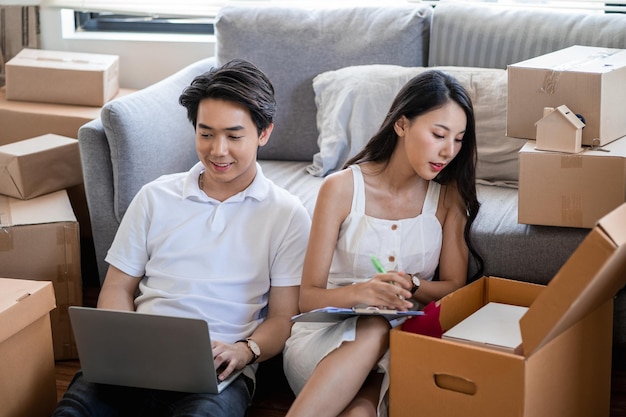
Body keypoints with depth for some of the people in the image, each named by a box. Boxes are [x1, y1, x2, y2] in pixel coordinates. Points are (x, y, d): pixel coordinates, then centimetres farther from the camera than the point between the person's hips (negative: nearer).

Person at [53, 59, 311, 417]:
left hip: (218, 372, -2)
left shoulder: (288, 215, 9)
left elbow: (284, 316, 6)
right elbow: (118, 287, 17)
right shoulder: (155, 197, 18)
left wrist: (245, 351, -16)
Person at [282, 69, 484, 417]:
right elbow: (309, 297, -4)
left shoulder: (449, 195, 5)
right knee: (375, 329, -38)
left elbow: (454, 287, 5)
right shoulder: (341, 189, -3)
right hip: (328, 334, 0)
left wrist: (411, 287, -17)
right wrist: (361, 291, -26)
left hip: (403, 338, 0)